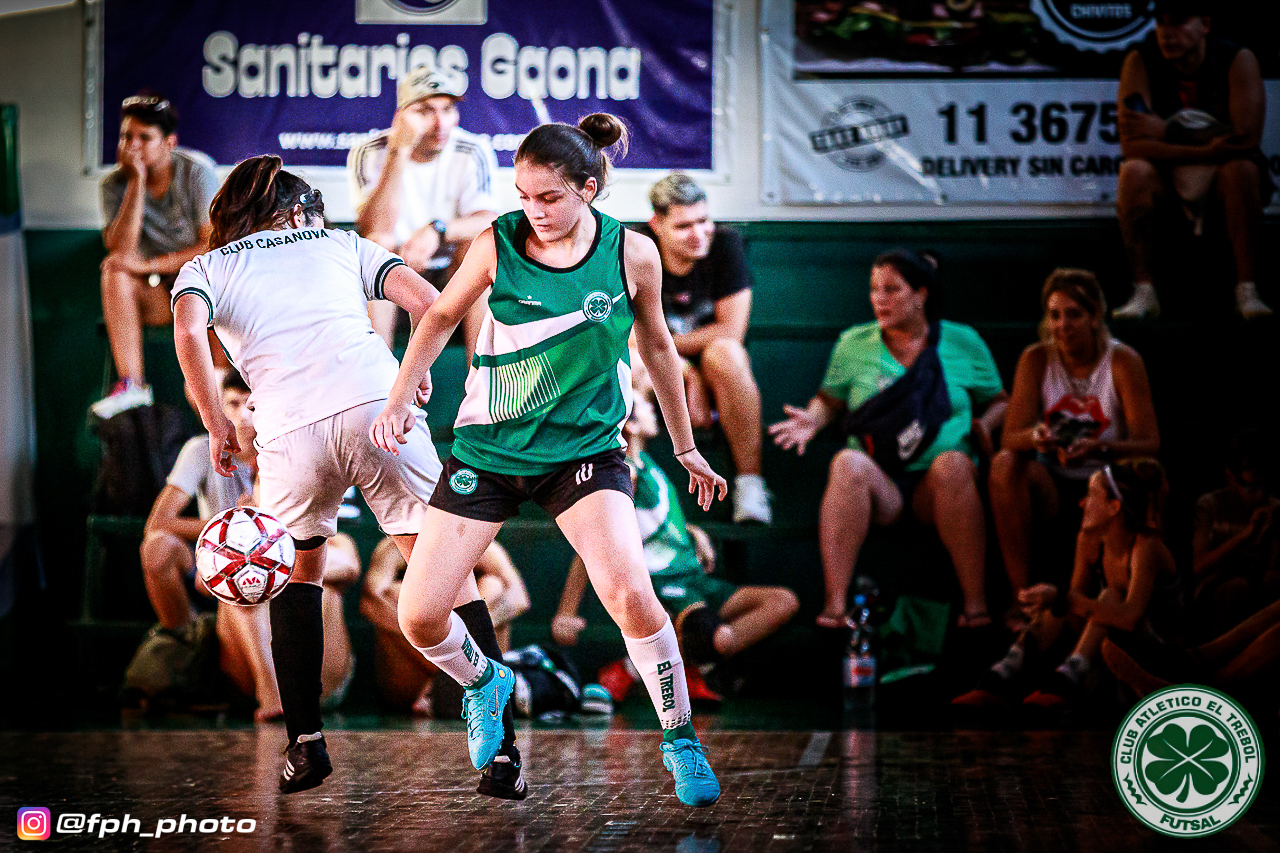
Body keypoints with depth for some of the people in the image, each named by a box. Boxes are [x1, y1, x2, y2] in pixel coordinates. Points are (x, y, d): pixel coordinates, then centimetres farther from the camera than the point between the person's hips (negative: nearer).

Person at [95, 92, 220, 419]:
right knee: (115, 270, -28)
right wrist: (137, 182, -22)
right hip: (155, 297, 2)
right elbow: (120, 251, -20)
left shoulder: (196, 170, -11)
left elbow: (214, 246, -15)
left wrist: (150, 265, -20)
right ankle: (130, 383, -36)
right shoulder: (116, 183, -4)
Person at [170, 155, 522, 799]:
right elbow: (427, 300, 12)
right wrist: (419, 371, 27)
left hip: (290, 428, 0)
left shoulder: (204, 268, 24)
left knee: (296, 570, 26)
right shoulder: (340, 243, 27)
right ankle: (502, 750, -6)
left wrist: (215, 427, 7)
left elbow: (188, 332, 0)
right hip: (379, 403, 0)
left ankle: (305, 743, 17)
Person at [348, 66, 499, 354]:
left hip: (454, 276, 1)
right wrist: (399, 152, -33)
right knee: (378, 245, -31)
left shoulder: (473, 153, -11)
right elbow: (376, 229, -28)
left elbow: (489, 222, -23)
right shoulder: (369, 154, -14)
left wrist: (438, 230, -43)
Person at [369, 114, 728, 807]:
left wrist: (686, 447, 16)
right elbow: (441, 317, 8)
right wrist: (398, 402, 0)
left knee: (629, 594, -25)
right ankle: (481, 683, 31)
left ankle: (680, 739, -2)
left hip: (585, 445, -1)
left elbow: (657, 346, 8)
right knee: (418, 616, -5)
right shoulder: (498, 244, -10)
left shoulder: (633, 255, -9)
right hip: (488, 446, 1)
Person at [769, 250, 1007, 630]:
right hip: (880, 480, 1)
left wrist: (986, 424, -3)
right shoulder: (854, 344, 14)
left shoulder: (963, 342, 12)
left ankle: (976, 604, -38)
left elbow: (1000, 402, 19)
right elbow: (829, 400, 22)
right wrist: (813, 419, -1)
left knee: (951, 463, -37)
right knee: (849, 463, -35)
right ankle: (834, 604, -41)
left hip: (935, 484, 0)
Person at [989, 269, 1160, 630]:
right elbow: (1010, 438, -10)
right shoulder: (1036, 359, -4)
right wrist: (1035, 436, -35)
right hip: (1051, 481, 2)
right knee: (1005, 463, -29)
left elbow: (1149, 443, -15)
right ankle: (1021, 596, -26)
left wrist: (1099, 447, -35)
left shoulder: (1123, 361, -9)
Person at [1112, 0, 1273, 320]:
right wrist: (1206, 150, -32)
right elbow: (1132, 144, -22)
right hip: (1169, 171, 1)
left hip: (1222, 171, -1)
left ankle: (1247, 291, -28)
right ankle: (1143, 291, -24)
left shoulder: (1238, 61, -15)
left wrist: (1168, 132, -22)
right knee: (1134, 172, -30)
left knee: (1243, 169, -33)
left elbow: (1247, 139, -24)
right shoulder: (1140, 62, -13)